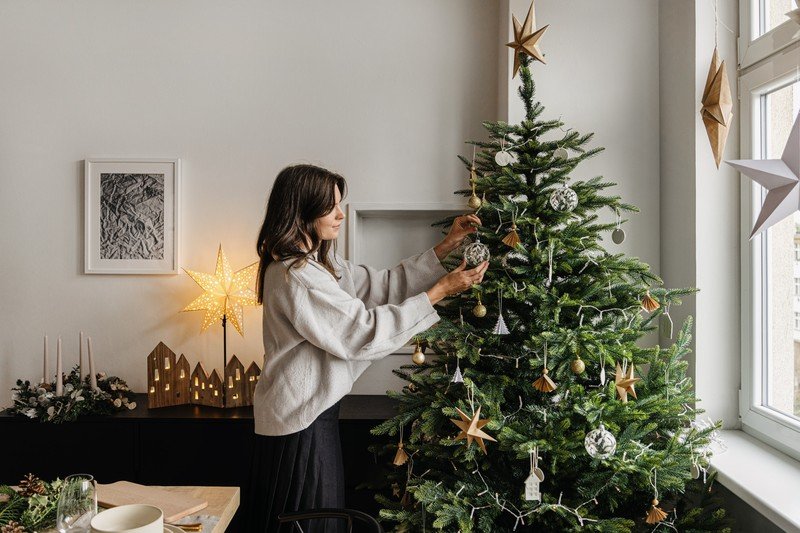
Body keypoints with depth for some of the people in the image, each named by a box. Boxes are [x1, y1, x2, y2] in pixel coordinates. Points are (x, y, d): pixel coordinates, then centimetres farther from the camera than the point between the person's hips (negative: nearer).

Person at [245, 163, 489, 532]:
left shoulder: (321, 264, 9)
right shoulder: (296, 276, -23)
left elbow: (383, 285, 8)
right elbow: (365, 330, -22)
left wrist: (447, 246, 2)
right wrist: (441, 291, -18)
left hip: (309, 414, 10)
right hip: (300, 423, -10)